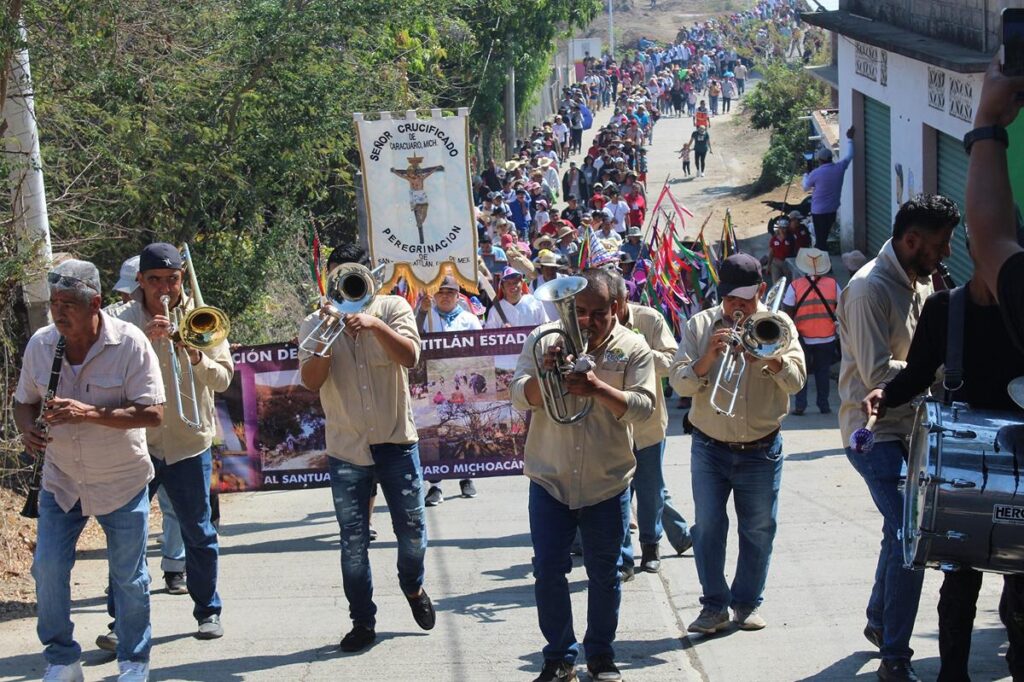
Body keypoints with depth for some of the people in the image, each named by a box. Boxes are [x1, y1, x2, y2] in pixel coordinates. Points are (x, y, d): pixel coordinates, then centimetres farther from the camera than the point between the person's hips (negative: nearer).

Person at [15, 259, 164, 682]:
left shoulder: (130, 344, -17)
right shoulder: (40, 344, -5)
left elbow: (153, 414, -21)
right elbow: (24, 401, 8)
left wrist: (90, 413, -32)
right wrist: (27, 429, -15)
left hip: (122, 483, -3)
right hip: (60, 480, 3)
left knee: (128, 578, 7)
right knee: (48, 568, -2)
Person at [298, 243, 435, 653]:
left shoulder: (392, 308, 0)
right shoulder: (314, 324, 2)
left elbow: (410, 357, -16)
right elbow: (310, 381, -9)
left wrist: (375, 324, -28)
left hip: (396, 442, 0)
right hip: (346, 449, 0)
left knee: (412, 532, 7)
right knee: (353, 544, 4)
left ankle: (413, 587, 37)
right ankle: (362, 622, 16)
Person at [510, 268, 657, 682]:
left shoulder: (633, 349, -3)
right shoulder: (544, 339, -1)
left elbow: (643, 406, -14)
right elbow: (520, 397, -6)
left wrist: (598, 388, -30)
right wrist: (546, 374, -26)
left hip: (607, 484, 0)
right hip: (550, 480, 0)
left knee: (604, 575, 9)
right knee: (548, 572, 2)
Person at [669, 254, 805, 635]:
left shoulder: (778, 325, 1)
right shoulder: (700, 326, 1)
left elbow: (796, 380, -10)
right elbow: (679, 383, -6)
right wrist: (708, 357, -23)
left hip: (761, 450, 0)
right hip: (710, 448, 0)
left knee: (758, 529, 7)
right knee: (708, 527, -1)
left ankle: (748, 602, 22)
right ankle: (714, 605, 11)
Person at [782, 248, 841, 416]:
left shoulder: (795, 286, -7)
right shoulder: (833, 284, -2)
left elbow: (787, 312, -6)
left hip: (803, 338, -1)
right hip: (827, 338, 1)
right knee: (823, 372, 10)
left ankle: (800, 405, 3)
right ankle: (823, 405, 11)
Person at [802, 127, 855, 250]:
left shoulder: (815, 173, -16)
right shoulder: (839, 168, -5)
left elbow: (805, 188, 1)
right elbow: (849, 155, 15)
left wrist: (807, 173, 16)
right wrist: (849, 139, 26)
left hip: (818, 211, -5)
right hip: (832, 210, 5)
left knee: (820, 239, 0)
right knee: (824, 237, 19)